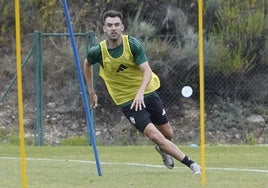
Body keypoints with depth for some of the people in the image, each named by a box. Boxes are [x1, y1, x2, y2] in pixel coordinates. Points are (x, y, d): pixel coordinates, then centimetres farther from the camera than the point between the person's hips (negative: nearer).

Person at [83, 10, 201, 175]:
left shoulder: (133, 44, -15)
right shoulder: (98, 52, -12)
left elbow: (147, 71, -21)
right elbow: (87, 64, 12)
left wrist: (140, 93, -38)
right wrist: (91, 92, 15)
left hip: (147, 93, 1)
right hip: (127, 101, -1)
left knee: (168, 134, 11)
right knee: (154, 135, -18)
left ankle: (162, 148, 49)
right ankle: (191, 164, -13)